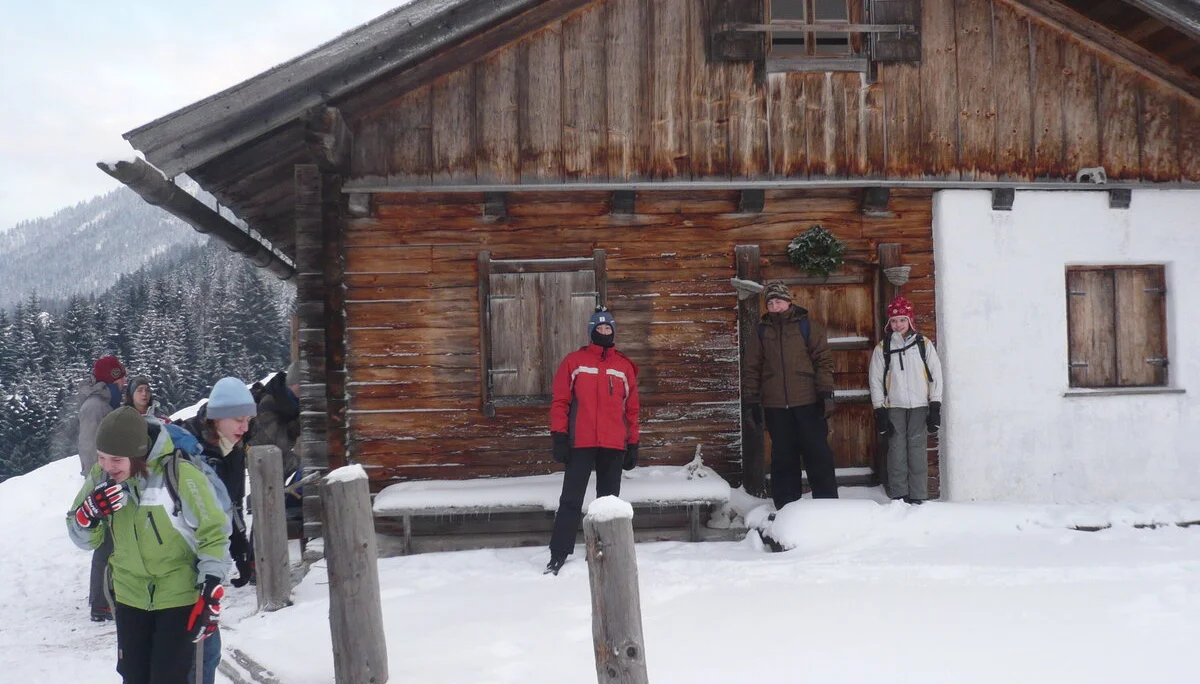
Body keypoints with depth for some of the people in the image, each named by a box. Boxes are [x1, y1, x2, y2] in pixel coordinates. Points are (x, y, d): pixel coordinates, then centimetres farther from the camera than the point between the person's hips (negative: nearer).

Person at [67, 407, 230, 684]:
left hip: (180, 596, -5)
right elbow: (82, 538, 2)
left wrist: (210, 594, -15)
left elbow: (213, 534, -13)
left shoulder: (181, 476, -23)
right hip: (130, 595, 5)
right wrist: (90, 512, -21)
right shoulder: (101, 476, -8)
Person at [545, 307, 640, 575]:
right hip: (581, 443, -2)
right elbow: (560, 401, 1)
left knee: (609, 501, 9)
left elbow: (632, 408, 12)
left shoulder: (625, 366, 11)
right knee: (571, 500, -4)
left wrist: (633, 445, 8)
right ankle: (558, 554, 0)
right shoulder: (574, 361, 4)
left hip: (614, 445, 3)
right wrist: (559, 437, -7)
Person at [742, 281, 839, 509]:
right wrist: (752, 400, 5)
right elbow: (753, 368, 11)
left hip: (808, 403, -2)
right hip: (775, 406, 2)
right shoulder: (761, 332, 10)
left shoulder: (808, 326, 2)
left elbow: (823, 360, -2)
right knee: (783, 457, 8)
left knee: (818, 454, 1)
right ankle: (785, 506, 16)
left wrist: (826, 392, -9)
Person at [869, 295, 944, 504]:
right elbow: (875, 380, 5)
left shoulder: (923, 344, 6)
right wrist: (879, 412, 0)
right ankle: (898, 497, 7)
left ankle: (918, 497, 5)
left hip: (919, 406, 0)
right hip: (894, 407, 0)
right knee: (897, 451, 0)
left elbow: (936, 374, 5)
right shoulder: (882, 348, 6)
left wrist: (935, 406, 0)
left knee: (917, 451, -1)